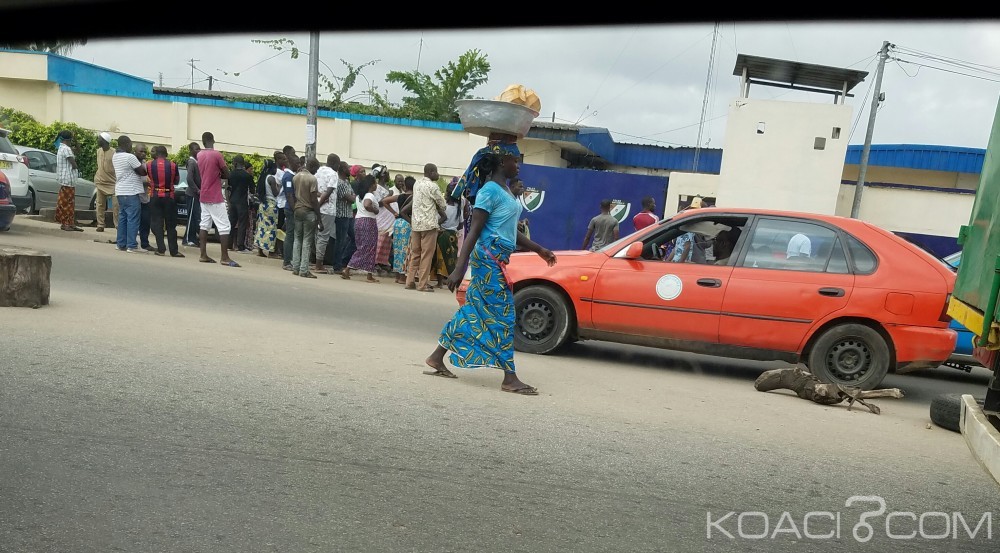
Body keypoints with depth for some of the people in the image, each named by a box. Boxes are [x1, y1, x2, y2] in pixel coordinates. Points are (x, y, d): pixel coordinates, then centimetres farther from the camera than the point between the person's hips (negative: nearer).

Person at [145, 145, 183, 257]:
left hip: (155, 196, 0)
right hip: (169, 196, 0)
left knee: (157, 223, 6)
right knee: (171, 225, 5)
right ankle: (173, 251, 4)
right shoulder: (173, 165, -4)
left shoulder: (149, 165, -3)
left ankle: (161, 249, 2)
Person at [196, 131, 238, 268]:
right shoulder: (217, 154, -13)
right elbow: (227, 174, -10)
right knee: (224, 227, -6)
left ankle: (203, 255, 9)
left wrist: (215, 174, 5)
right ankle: (224, 258, -9)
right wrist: (219, 174, 6)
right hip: (215, 197, -8)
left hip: (204, 196, 8)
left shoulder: (199, 155, 9)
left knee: (204, 225, 10)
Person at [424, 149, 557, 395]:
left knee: (473, 311, 12)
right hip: (490, 258, -9)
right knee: (502, 316, -5)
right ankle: (510, 378, 3)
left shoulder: (506, 191, 15)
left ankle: (436, 359, 22)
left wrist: (539, 250, 25)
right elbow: (474, 231, -19)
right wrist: (459, 269, -23)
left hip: (498, 260, 9)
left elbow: (511, 231, 21)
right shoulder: (490, 190, -14)